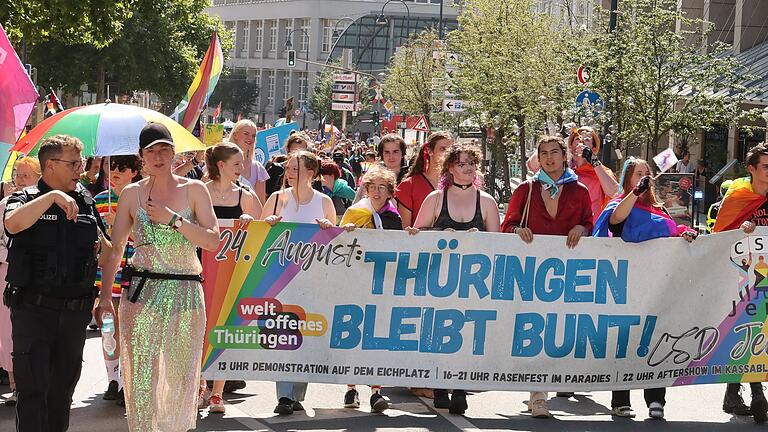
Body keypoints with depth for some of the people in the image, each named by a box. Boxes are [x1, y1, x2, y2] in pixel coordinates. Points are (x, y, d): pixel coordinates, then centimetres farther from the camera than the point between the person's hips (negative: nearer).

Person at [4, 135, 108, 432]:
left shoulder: (86, 202, 11)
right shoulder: (26, 199, -2)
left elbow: (101, 246, 26)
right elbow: (13, 224, -26)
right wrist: (52, 197, -29)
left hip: (75, 310, 5)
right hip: (34, 309, -5)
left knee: (63, 389, 14)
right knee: (32, 388, -8)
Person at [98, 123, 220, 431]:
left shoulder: (194, 189, 4)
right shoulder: (132, 194, 6)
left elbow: (213, 241, -3)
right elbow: (115, 249, 6)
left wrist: (173, 219, -13)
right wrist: (105, 296, -3)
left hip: (185, 293, 0)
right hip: (142, 292, 0)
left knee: (181, 376, 5)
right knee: (141, 376, -4)